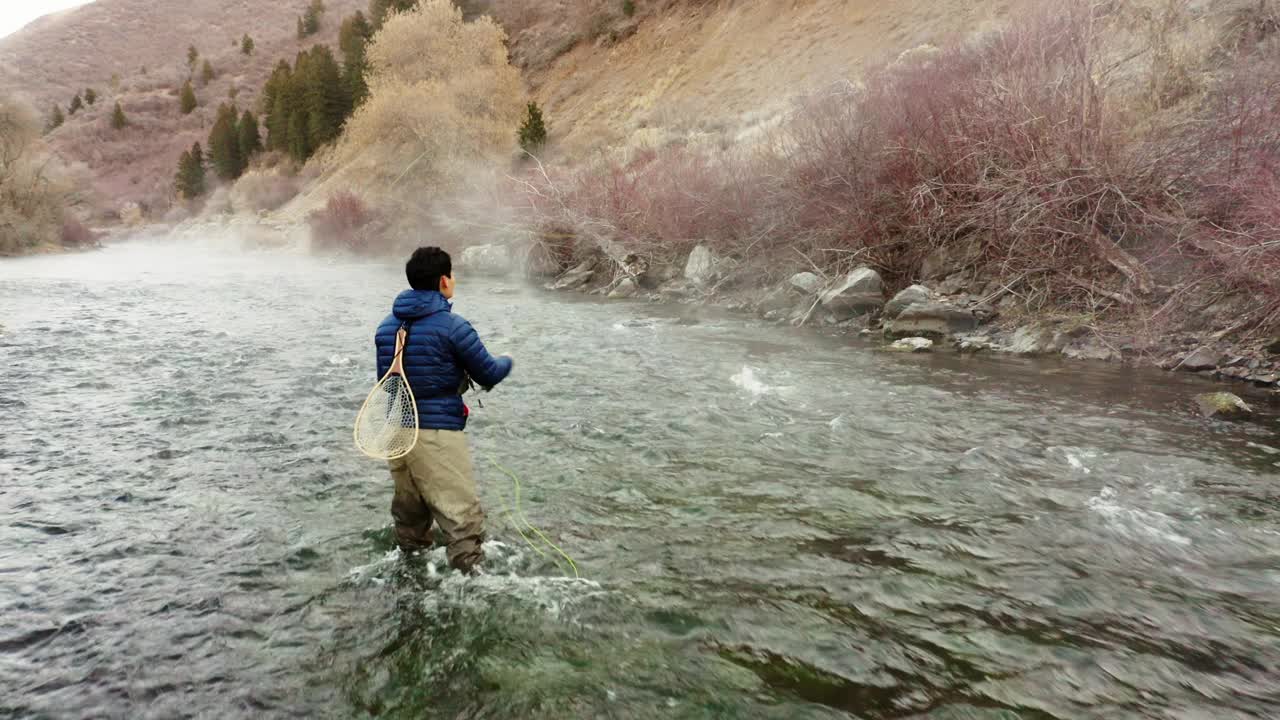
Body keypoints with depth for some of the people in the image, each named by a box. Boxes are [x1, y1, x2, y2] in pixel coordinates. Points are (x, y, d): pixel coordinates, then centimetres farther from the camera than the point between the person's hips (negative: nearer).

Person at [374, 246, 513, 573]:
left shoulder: (387, 326, 8)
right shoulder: (452, 326, -12)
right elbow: (489, 375, -5)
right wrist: (506, 362, 18)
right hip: (436, 434, -7)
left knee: (409, 507, 22)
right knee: (461, 514, -3)